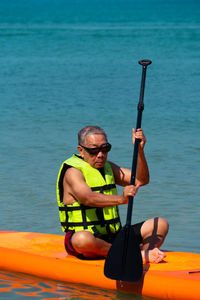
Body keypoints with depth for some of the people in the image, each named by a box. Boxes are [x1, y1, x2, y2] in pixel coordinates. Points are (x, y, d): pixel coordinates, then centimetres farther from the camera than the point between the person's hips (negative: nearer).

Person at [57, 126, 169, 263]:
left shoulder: (108, 167, 14)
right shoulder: (73, 171, -10)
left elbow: (141, 180, 3)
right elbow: (88, 198, -29)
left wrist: (139, 150, -12)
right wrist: (121, 199, -45)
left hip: (114, 235, 7)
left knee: (160, 224, -1)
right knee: (82, 239, -42)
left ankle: (145, 252, -30)